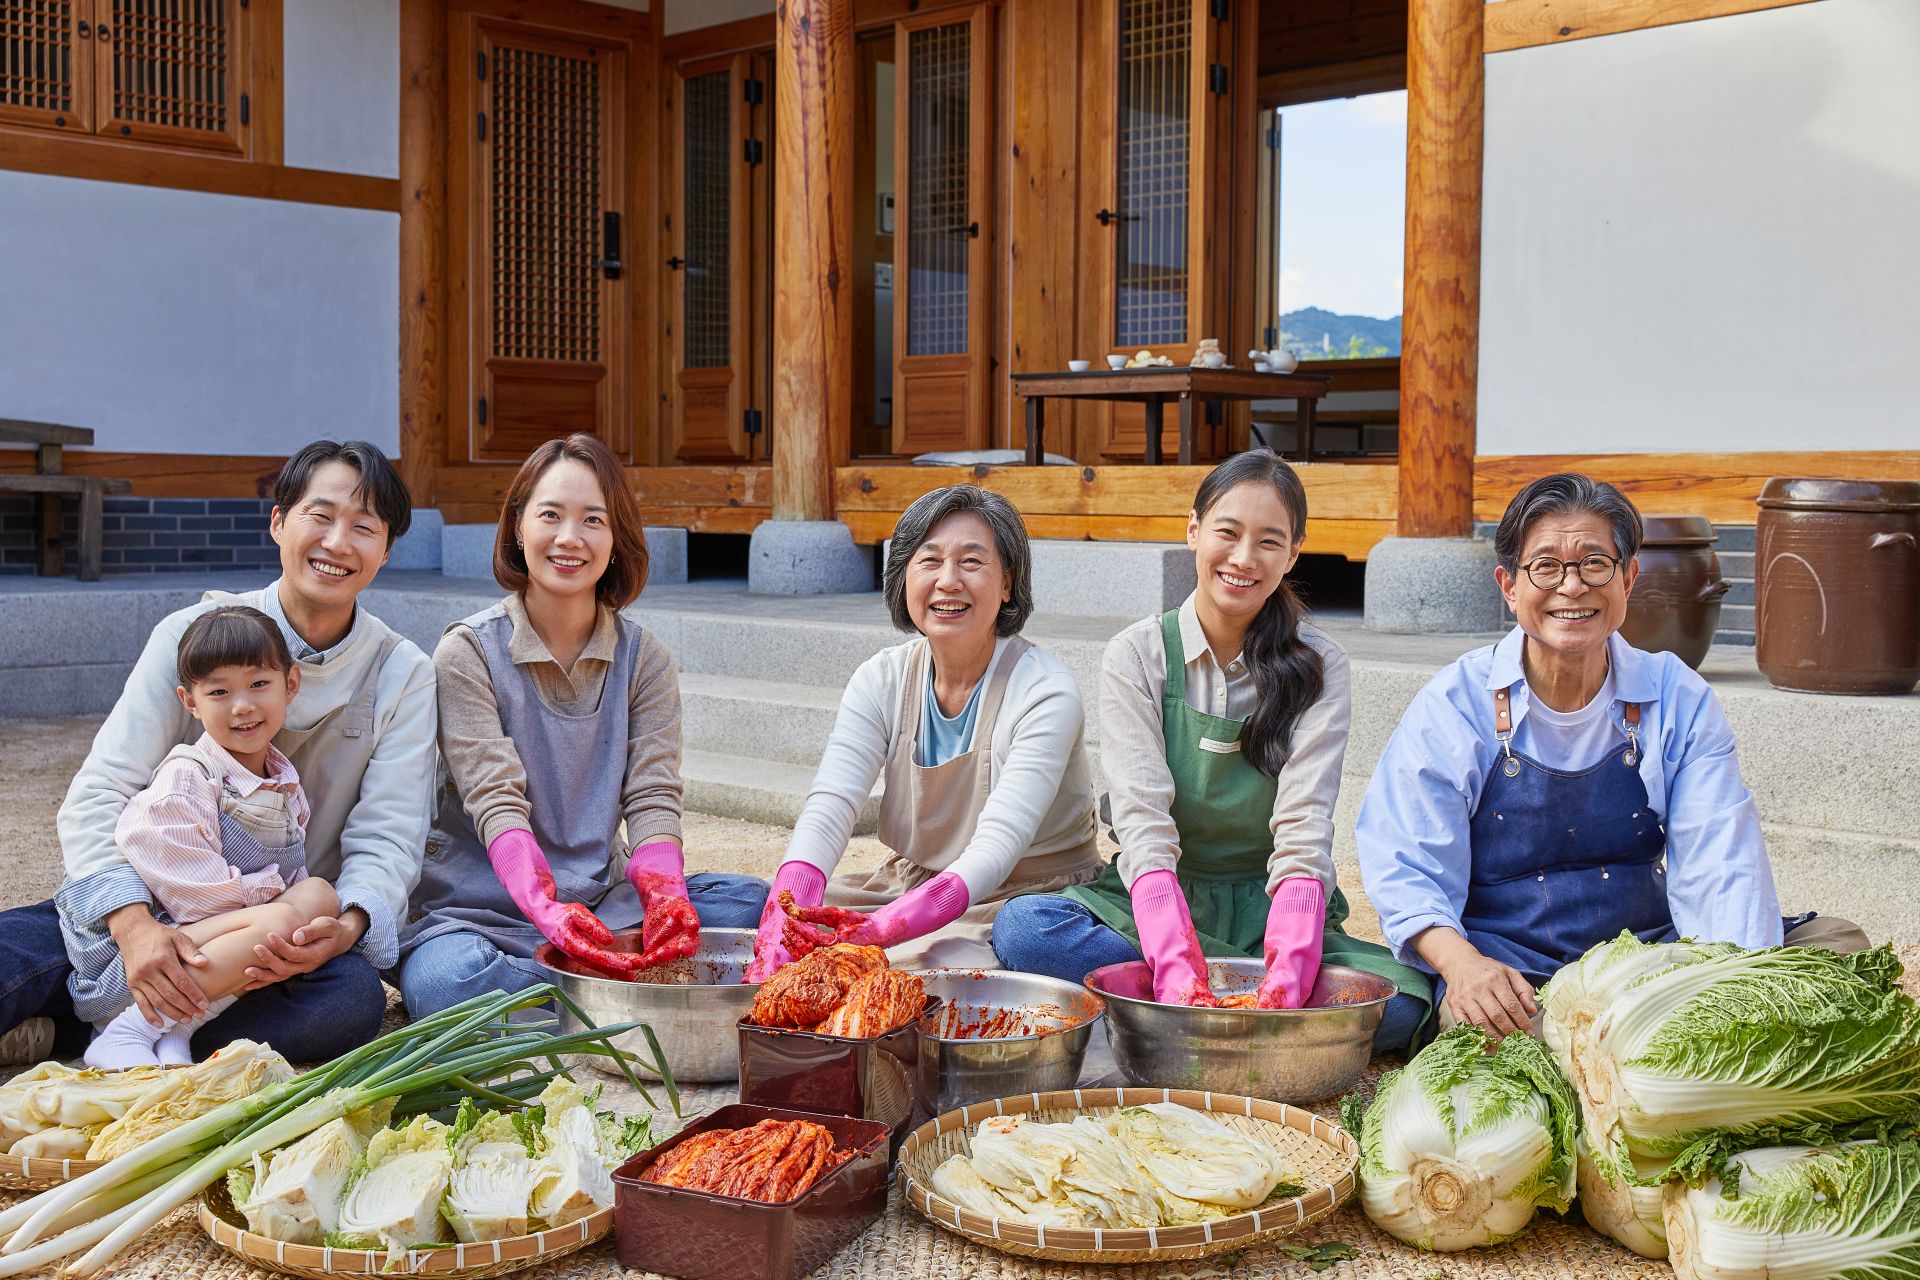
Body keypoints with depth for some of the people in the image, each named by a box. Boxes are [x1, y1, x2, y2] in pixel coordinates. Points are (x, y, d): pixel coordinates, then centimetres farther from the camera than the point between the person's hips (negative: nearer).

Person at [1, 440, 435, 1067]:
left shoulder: (404, 675, 0)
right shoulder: (194, 634, -3)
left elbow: (386, 841, -5)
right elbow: (97, 796, -10)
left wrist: (346, 926, -28)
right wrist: (133, 923, -29)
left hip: (287, 934, 2)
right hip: (152, 909, -2)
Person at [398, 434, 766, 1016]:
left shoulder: (644, 657, 4)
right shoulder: (468, 652, -7)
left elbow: (652, 796, -6)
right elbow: (496, 800, -19)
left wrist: (664, 896, -29)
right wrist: (547, 907, -38)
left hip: (604, 901, 3)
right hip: (480, 909, -3)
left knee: (751, 902, -18)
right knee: (447, 982, -37)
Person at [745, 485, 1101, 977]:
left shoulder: (1046, 692, -17)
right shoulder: (882, 680, -2)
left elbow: (999, 843, -28)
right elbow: (830, 807, -15)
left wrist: (887, 928, -44)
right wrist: (787, 913, -37)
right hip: (911, 883, 4)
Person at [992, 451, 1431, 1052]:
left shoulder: (1317, 665, -3)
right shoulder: (1135, 656, -4)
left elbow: (1303, 828, -15)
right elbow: (1143, 821, -18)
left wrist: (1288, 976, -33)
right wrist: (1177, 968, -35)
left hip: (1272, 913, 0)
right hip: (1157, 907, 0)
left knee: (1404, 1002, -29)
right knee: (1020, 927, -30)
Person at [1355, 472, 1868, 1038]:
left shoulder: (1678, 699, 2)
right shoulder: (1455, 704, -4)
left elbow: (1718, 869, -6)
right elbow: (1406, 869, -8)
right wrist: (1462, 962, -30)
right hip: (1509, 970, -2)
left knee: (1839, 943, -15)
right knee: (1473, 1015, -37)